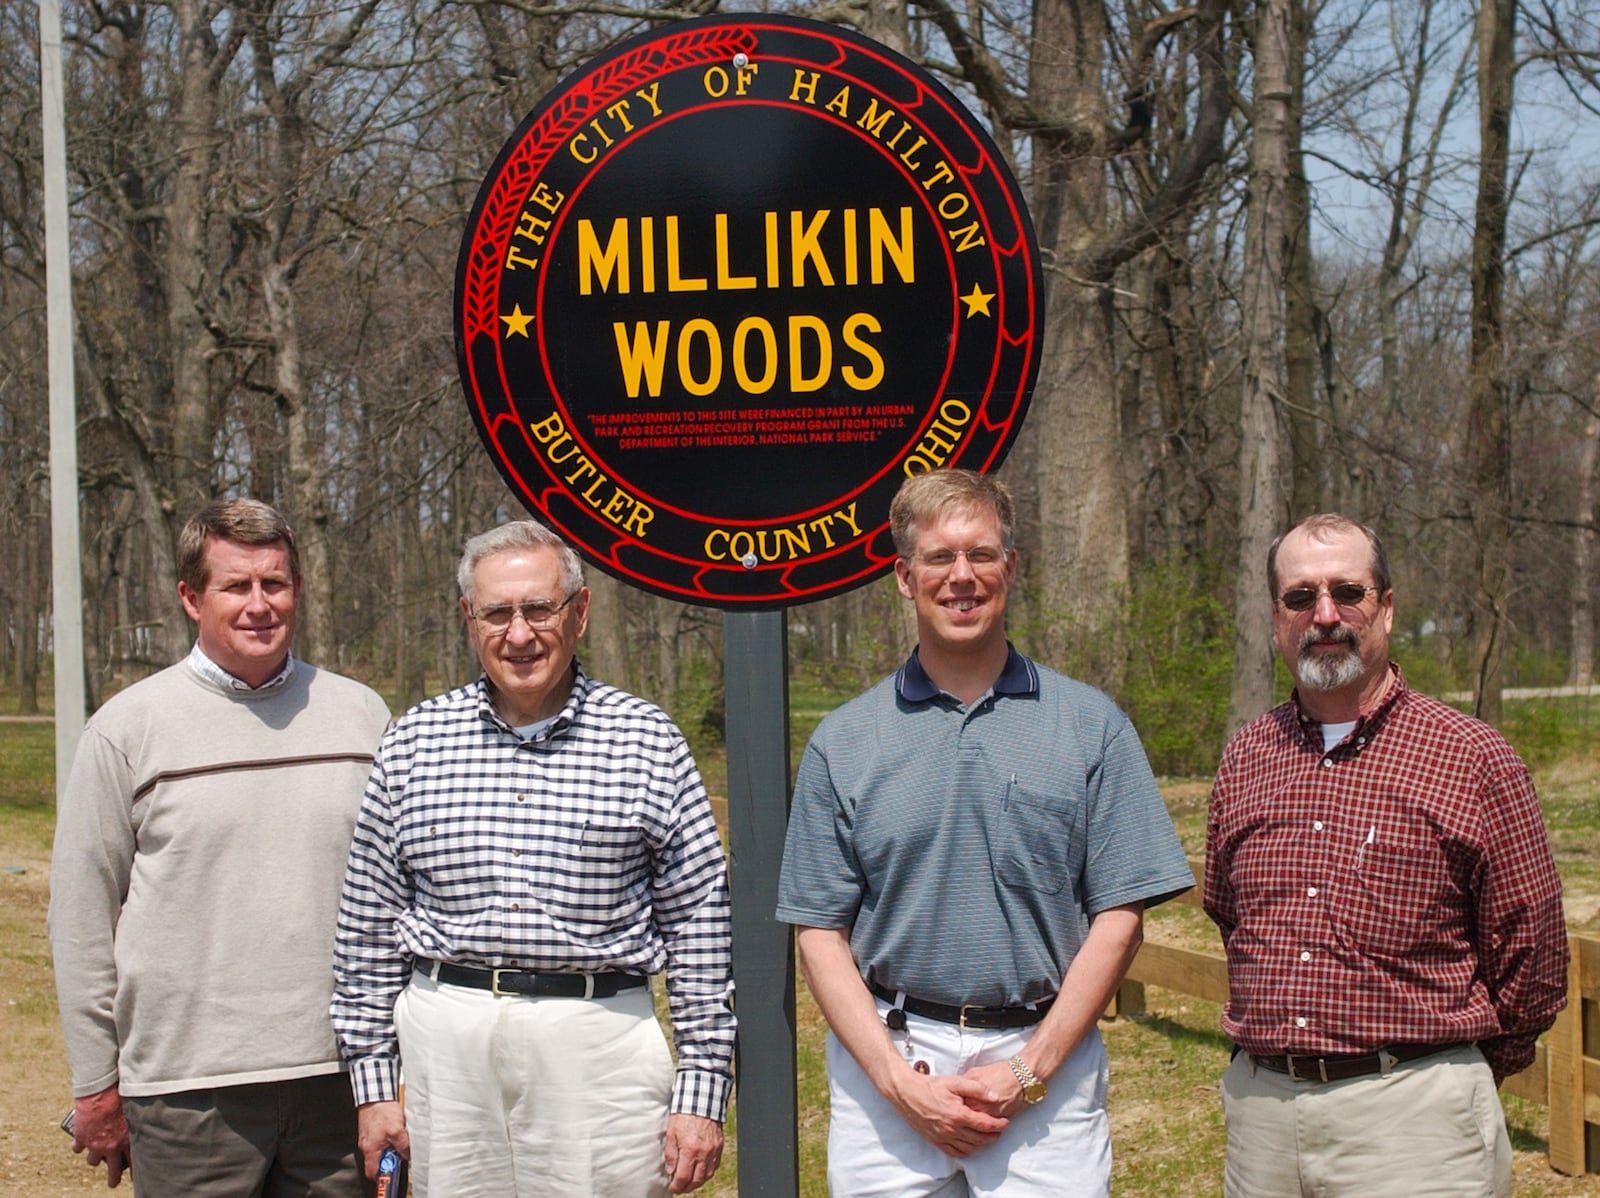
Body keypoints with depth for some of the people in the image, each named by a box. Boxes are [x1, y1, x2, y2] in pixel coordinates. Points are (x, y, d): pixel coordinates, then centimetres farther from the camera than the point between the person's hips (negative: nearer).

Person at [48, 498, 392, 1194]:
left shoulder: (361, 714, 8)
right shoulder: (127, 729, 0)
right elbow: (81, 916, 1)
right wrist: (96, 1086, 0)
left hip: (341, 1071, 3)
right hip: (189, 1085, -2)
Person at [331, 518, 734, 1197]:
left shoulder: (647, 742, 1)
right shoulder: (413, 744, 6)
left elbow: (699, 924, 1)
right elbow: (368, 926, 9)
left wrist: (701, 1092, -2)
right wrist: (373, 1085, 7)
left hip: (600, 1039, -1)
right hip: (445, 1041, 2)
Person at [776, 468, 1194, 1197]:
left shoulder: (1091, 727, 3)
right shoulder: (844, 743, 5)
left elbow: (1119, 917, 0)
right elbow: (821, 932, 3)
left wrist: (1029, 1071, -8)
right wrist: (897, 1079, -8)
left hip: (1045, 1061, -1)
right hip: (887, 1060, 1)